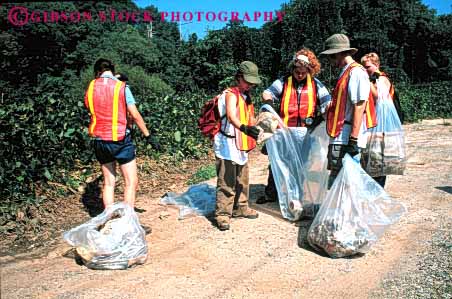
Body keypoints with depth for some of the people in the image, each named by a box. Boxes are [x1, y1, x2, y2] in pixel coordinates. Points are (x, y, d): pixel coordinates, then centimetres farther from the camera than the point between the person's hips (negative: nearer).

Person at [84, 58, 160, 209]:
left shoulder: (90, 88, 5)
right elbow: (135, 115, -9)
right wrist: (148, 136, -3)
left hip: (99, 140, 5)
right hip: (120, 140, -4)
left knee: (108, 182, 13)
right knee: (131, 182, 2)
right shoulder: (121, 87, -6)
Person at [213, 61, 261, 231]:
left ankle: (240, 208, 32)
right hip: (228, 145, -9)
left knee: (242, 180, 18)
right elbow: (231, 116, -32)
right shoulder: (231, 94, -13)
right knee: (227, 182, -6)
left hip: (241, 146, 9)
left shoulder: (246, 96, 15)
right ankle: (223, 214, 2)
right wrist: (245, 128, -49)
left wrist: (256, 127, 4)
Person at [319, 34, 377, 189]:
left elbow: (359, 106, -18)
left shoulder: (356, 72, -12)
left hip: (347, 139, -10)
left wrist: (353, 139, -21)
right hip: (341, 138, 10)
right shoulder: (346, 72, 18)